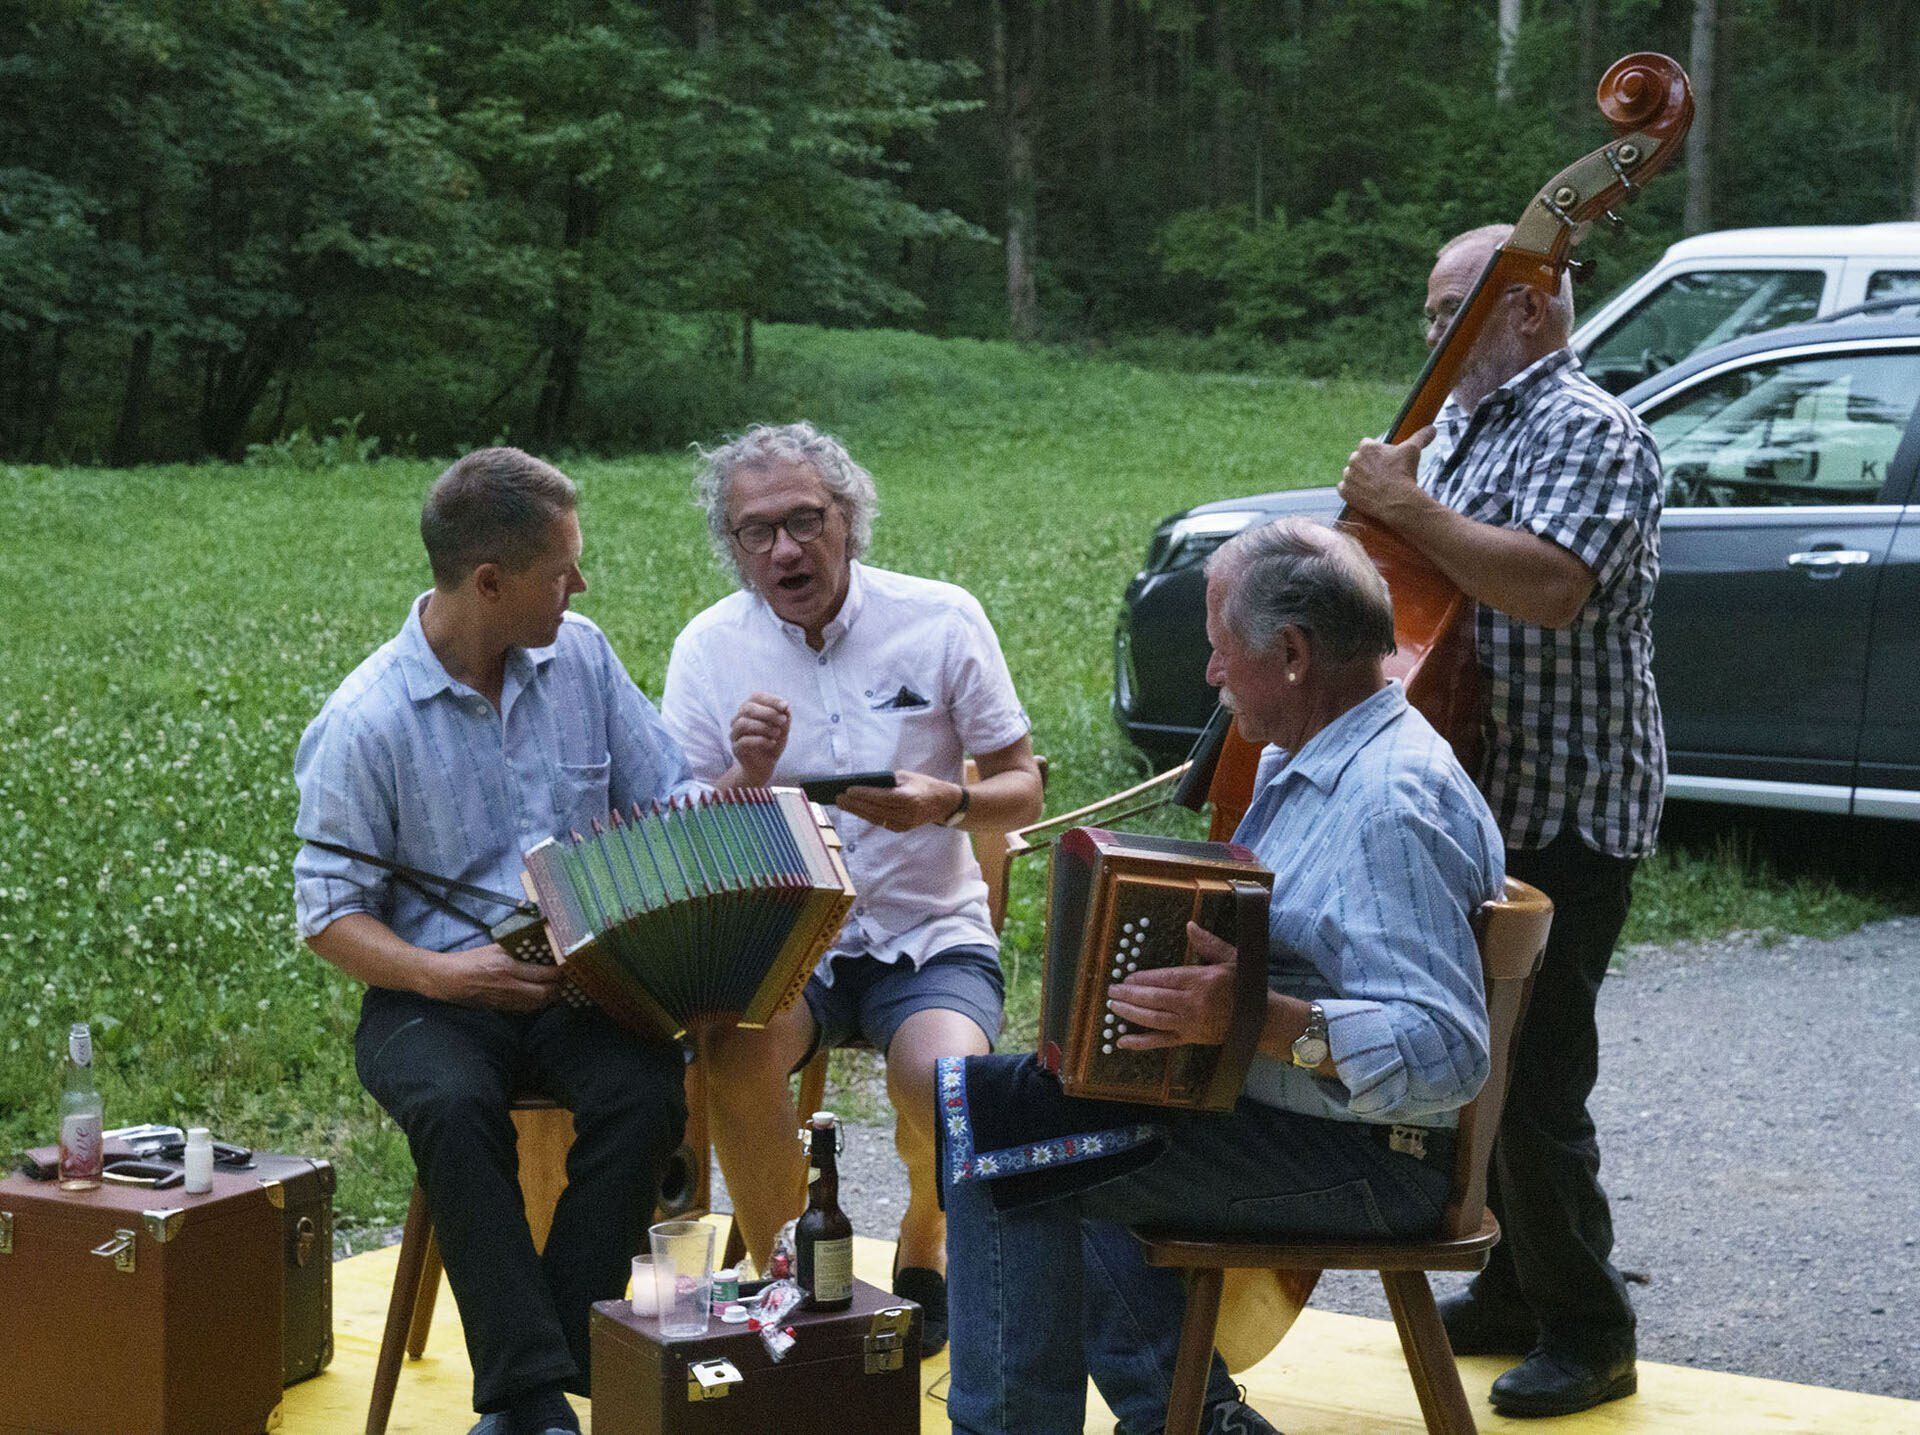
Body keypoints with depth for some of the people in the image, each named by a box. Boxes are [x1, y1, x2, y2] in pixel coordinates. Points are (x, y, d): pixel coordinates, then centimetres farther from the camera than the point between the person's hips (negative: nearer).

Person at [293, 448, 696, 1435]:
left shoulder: (580, 655, 8)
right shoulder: (366, 721, -6)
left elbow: (668, 805, 14)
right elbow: (328, 912, -4)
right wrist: (441, 973, -21)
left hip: (581, 980, 3)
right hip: (435, 993, -3)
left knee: (645, 1088, -29)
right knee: (455, 1104, -35)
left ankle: (563, 1349, -22)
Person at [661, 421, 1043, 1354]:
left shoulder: (940, 619, -2)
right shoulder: (709, 647, 2)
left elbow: (1022, 791, 2)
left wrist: (946, 803, -20)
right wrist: (747, 777, -18)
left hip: (930, 936, -1)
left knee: (944, 1077, -31)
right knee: (736, 1057, -32)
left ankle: (924, 1242, 5)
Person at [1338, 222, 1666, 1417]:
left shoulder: (1588, 432, -14)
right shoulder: (1463, 423, 16)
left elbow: (1551, 586, -31)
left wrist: (1409, 508, -25)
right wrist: (1378, 496, 6)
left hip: (1559, 823, -10)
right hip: (1476, 803, 10)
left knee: (1533, 1083, -8)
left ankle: (1588, 1333, 4)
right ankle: (1515, 1292, 29)